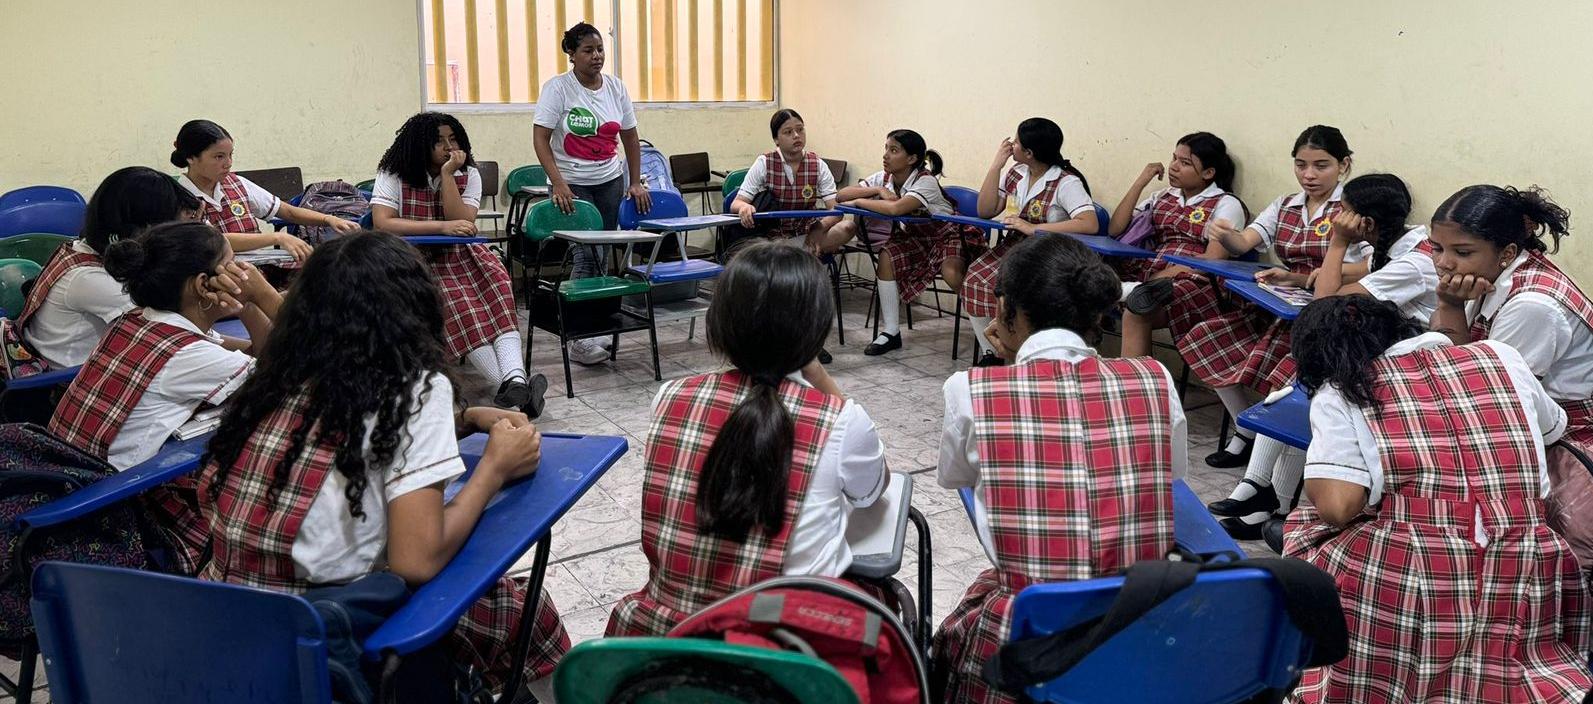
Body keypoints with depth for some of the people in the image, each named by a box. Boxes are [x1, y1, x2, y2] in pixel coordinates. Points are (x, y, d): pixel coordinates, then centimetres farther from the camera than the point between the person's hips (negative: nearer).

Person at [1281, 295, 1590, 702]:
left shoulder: (1338, 393, 3)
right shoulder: (1502, 358, 15)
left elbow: (1337, 508, -9)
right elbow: (1553, 429, 35)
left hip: (1410, 596, -3)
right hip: (1526, 598, 4)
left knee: (1311, 530, 21)